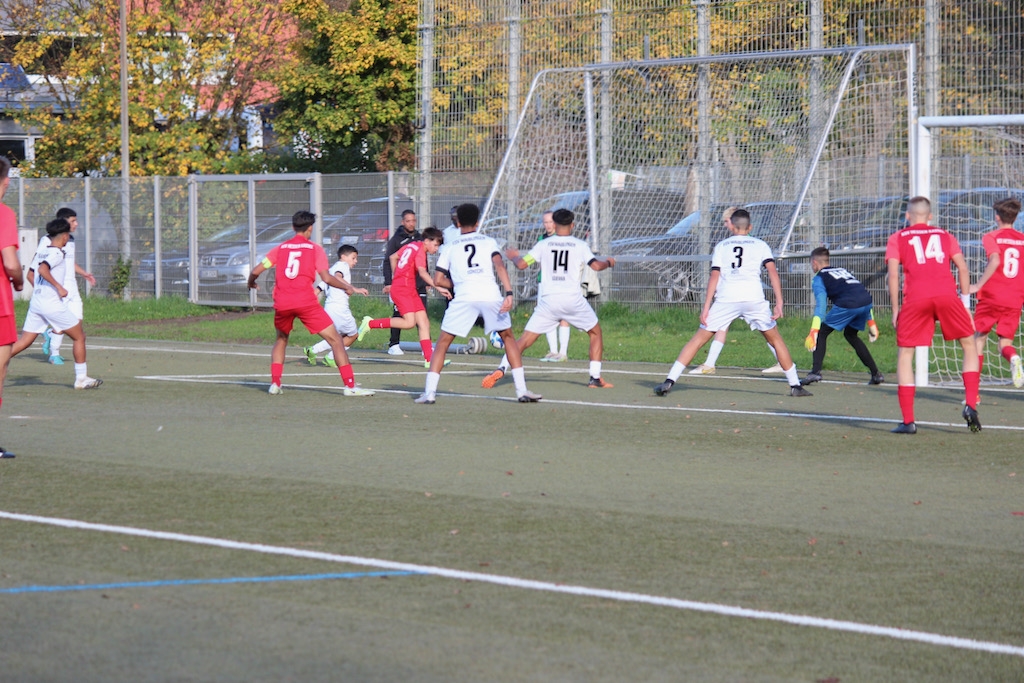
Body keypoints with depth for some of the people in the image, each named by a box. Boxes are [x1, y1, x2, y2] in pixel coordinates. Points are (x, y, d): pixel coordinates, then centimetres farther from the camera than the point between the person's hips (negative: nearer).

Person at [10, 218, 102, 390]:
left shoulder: (42, 253, 13)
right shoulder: (57, 254, -11)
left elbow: (32, 275, 21)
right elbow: (42, 270, -27)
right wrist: (59, 287, -24)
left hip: (36, 302, 8)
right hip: (53, 305, -8)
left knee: (24, 342, 7)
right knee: (79, 337, 7)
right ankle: (81, 378, 9)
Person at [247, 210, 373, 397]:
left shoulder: (281, 248, 14)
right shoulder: (315, 249, 6)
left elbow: (256, 271, 12)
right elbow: (326, 278, -4)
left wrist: (251, 283, 34)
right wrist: (347, 287, 11)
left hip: (282, 303, 4)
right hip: (306, 301, -4)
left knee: (281, 340, 29)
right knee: (335, 339, 1)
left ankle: (275, 383, 17)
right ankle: (350, 385, -9)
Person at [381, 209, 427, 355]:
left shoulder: (419, 238, 13)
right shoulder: (396, 240, -1)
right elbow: (388, 261, -3)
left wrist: (427, 282, 19)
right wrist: (388, 282, -12)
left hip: (419, 284, 4)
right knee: (399, 315, 0)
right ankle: (394, 345, 8)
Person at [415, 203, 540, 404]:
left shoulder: (450, 248, 19)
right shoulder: (489, 242, 17)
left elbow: (438, 280, 13)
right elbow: (499, 266, -1)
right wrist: (509, 293, -9)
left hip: (464, 297, 0)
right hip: (491, 295, 0)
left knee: (443, 342, 11)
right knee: (508, 337, 19)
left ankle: (429, 392, -1)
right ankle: (522, 390, 12)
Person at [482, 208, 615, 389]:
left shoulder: (544, 245, 6)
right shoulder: (579, 245, 3)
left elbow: (522, 264, 4)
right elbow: (596, 265, -5)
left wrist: (513, 256, 27)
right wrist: (608, 262, 18)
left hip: (548, 300, 1)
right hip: (573, 299, -1)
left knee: (524, 340, 1)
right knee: (595, 332, 20)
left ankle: (502, 368, -18)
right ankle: (595, 378, 12)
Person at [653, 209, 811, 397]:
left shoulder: (721, 246, 19)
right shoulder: (760, 245, 18)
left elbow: (714, 277, 6)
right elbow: (773, 272, 2)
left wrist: (706, 307, 1)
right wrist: (779, 303, -3)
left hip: (726, 298, 0)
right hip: (754, 297, 0)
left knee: (698, 339, 5)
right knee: (775, 339, 17)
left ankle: (669, 381, -4)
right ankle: (795, 385, 15)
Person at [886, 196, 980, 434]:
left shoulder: (897, 239, 17)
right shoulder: (944, 236, 23)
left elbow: (893, 274, 6)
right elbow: (962, 267, 14)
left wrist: (895, 310, 8)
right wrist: (965, 302, 17)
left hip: (916, 298, -1)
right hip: (947, 295, 1)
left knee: (904, 354, 9)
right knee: (970, 344, 19)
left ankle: (908, 421, 3)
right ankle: (971, 404, 4)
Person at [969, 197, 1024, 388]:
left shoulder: (991, 237, -1)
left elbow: (995, 260, -19)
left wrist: (978, 285, -16)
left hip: (992, 296, -3)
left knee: (979, 338, 11)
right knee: (1005, 342, 9)